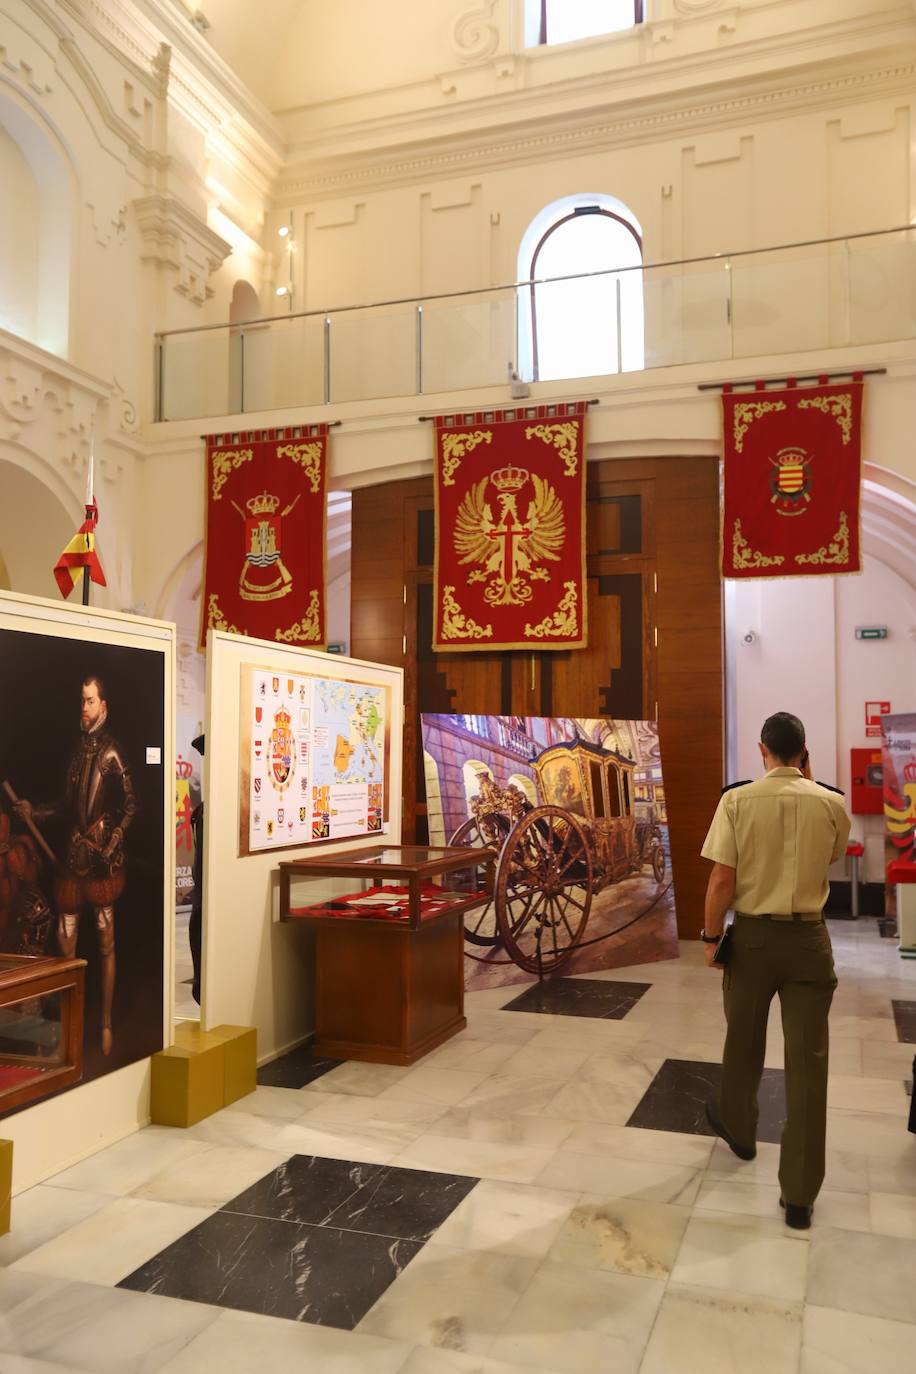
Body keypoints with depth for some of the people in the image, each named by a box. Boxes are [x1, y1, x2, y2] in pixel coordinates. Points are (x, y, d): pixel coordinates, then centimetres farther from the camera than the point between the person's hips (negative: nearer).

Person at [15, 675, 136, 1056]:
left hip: (103, 858, -6)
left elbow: (130, 805, -9)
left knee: (105, 943, 3)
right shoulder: (77, 749, 12)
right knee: (65, 941, 8)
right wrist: (35, 812, 5)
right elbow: (68, 804, 17)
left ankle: (106, 1023, 14)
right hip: (73, 855, 6)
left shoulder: (110, 753, -8)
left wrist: (114, 842, -18)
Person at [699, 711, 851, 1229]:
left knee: (744, 1043, 21)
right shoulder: (833, 804, -6)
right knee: (808, 1060, 5)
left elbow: (722, 880, -13)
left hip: (753, 935, 0)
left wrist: (711, 936, 0)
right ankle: (799, 1194, 10)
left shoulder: (737, 800, -11)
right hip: (809, 938, 1)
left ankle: (738, 1128, 45)